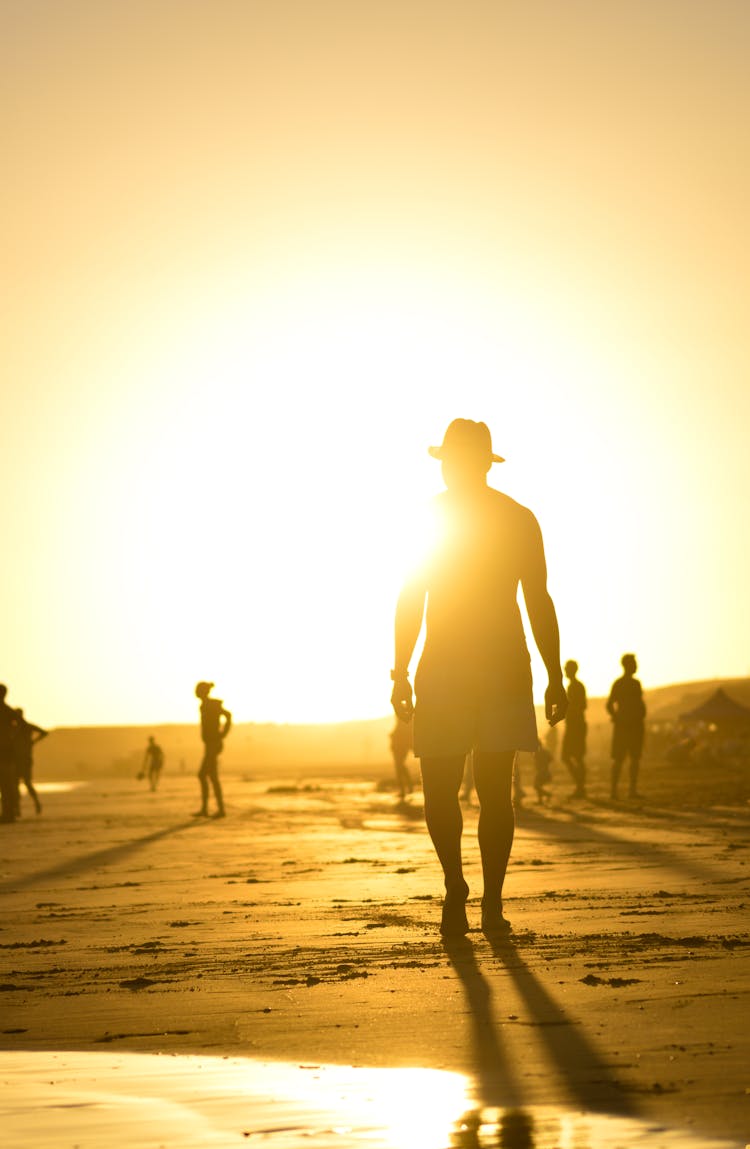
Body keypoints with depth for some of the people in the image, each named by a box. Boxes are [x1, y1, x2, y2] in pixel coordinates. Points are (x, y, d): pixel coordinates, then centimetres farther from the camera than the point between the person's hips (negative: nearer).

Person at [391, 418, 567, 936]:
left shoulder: (430, 514, 2)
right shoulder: (520, 518, 8)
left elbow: (411, 598, 0)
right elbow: (540, 602, 6)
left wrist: (401, 671, 2)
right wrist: (555, 677, 7)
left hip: (445, 669, -2)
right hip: (505, 669, 2)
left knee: (440, 787, 3)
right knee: (495, 788, 3)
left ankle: (455, 884, -9)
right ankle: (493, 902, 2)